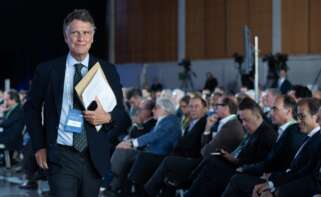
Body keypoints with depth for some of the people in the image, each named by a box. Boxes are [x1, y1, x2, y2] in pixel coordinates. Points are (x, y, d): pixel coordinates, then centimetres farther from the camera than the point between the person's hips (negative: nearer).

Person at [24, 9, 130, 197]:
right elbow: (32, 108, 12)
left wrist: (108, 117, -13)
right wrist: (39, 146, 4)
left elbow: (122, 115, 9)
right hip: (61, 157, -2)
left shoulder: (108, 71, 5)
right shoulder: (48, 70, 1)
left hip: (95, 158, 2)